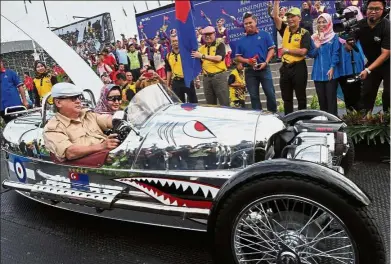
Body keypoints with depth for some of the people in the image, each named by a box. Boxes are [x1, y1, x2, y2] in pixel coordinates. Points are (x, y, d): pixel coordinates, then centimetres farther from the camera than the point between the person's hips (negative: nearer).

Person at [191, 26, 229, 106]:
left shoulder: (220, 45, 1)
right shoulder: (201, 48, 14)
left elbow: (218, 58, -16)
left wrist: (203, 56, -16)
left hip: (219, 76, -5)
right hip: (206, 78, 5)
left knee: (224, 103, -5)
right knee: (210, 105, 11)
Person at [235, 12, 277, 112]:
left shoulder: (264, 35, 5)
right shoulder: (241, 41, 10)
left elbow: (272, 49, 1)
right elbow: (238, 57, 10)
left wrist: (265, 62, -13)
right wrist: (247, 61, -11)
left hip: (264, 69, -2)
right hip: (250, 71, 2)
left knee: (270, 94, -1)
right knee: (254, 96, 6)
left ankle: (273, 114, 15)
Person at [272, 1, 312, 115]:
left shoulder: (304, 33, -5)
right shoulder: (285, 30, 9)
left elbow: (302, 51, -16)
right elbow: (275, 17, 2)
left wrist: (287, 50, -9)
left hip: (299, 68, -5)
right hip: (285, 68, 5)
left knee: (301, 97, 4)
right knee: (286, 98, 11)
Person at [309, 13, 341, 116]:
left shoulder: (334, 37, 1)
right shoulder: (314, 37, 11)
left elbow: (335, 54, -5)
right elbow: (311, 54, 6)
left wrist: (332, 68, -16)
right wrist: (316, 46, -12)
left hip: (330, 73, -4)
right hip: (318, 73, 4)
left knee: (331, 98, -3)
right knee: (321, 99, 10)